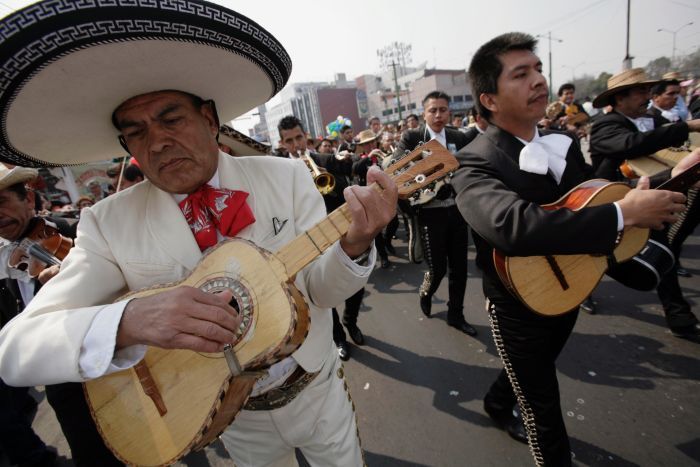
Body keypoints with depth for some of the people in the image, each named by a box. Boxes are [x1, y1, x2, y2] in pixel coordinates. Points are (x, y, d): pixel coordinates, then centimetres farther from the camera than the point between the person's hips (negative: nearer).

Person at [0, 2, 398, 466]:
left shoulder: (287, 177, -15)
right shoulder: (108, 223, -14)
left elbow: (321, 288, -12)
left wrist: (353, 246, -34)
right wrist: (128, 320, -38)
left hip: (318, 391, 1)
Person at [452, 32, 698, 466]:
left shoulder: (562, 142, -1)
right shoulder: (476, 163, -26)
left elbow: (592, 201, 10)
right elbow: (515, 226, -44)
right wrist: (624, 213, -36)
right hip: (519, 308, -7)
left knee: (532, 372, 32)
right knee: (544, 409, 14)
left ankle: (497, 403, 61)